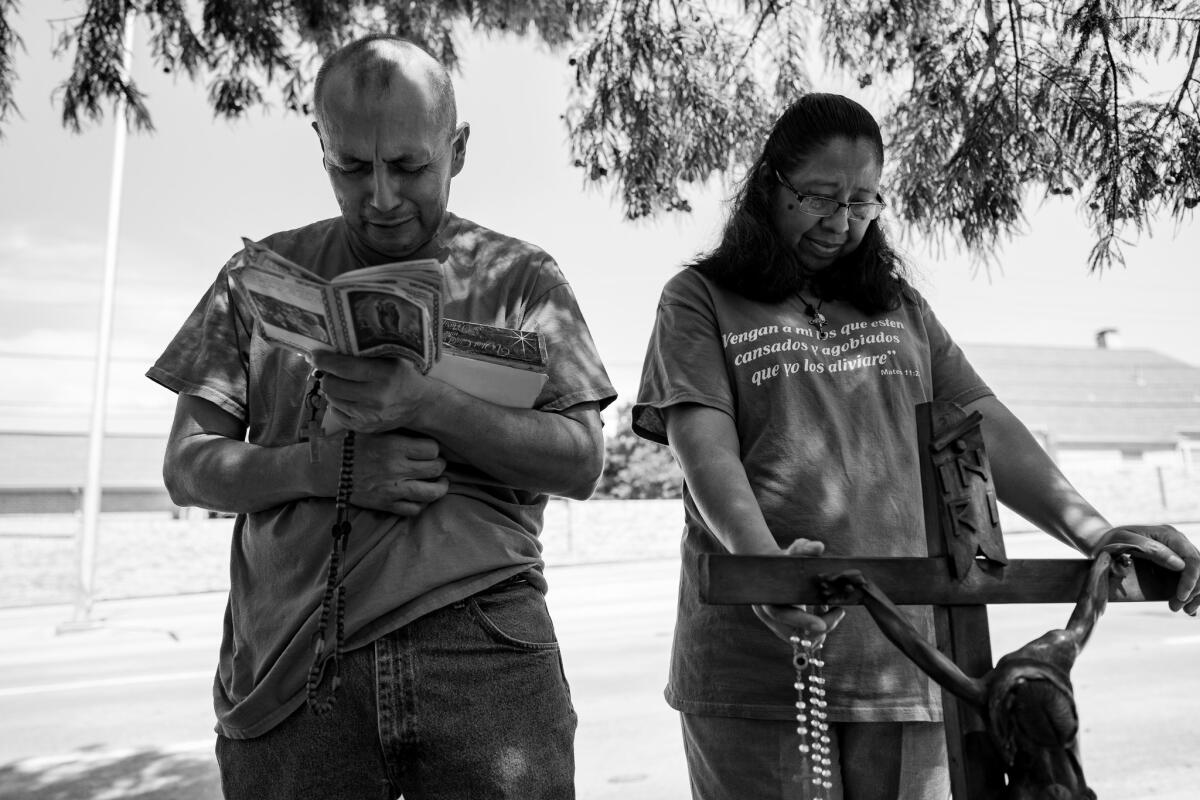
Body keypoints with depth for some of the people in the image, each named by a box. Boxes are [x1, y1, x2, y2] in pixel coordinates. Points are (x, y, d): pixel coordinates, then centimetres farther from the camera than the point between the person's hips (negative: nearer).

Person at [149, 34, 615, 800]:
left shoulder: (521, 276, 4)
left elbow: (582, 462, -4)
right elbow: (188, 465, 6)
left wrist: (426, 404, -18)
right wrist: (327, 468, -13)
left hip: (485, 651, -1)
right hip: (288, 665, 2)